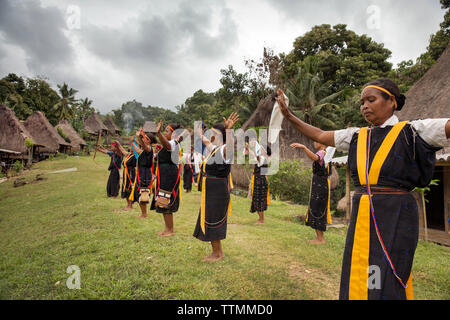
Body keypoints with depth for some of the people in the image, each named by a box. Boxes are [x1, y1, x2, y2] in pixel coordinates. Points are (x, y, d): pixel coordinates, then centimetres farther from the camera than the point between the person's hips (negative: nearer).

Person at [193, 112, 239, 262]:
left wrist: (228, 129, -58)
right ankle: (217, 251, 32)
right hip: (209, 193, 10)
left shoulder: (224, 151, -17)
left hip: (217, 194, -10)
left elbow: (229, 146, -42)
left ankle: (217, 254, 17)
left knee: (212, 224, 0)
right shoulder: (215, 149, 11)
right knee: (209, 223, 18)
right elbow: (206, 142, 33)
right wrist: (201, 136, 50)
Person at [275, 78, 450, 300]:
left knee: (387, 284, -2)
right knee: (356, 281, 11)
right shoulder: (357, 136, 11)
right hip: (361, 218, 5)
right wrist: (288, 115, 12)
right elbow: (319, 135, 15)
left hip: (396, 217, -5)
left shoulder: (410, 131, -3)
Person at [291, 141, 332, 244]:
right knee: (315, 211, 15)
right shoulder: (325, 153, 16)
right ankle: (319, 237, 24)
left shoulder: (321, 153, -16)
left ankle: (321, 239, 2)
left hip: (320, 186, -10)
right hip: (319, 186, 10)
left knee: (317, 211, -5)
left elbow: (315, 157, -41)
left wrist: (303, 147, -53)